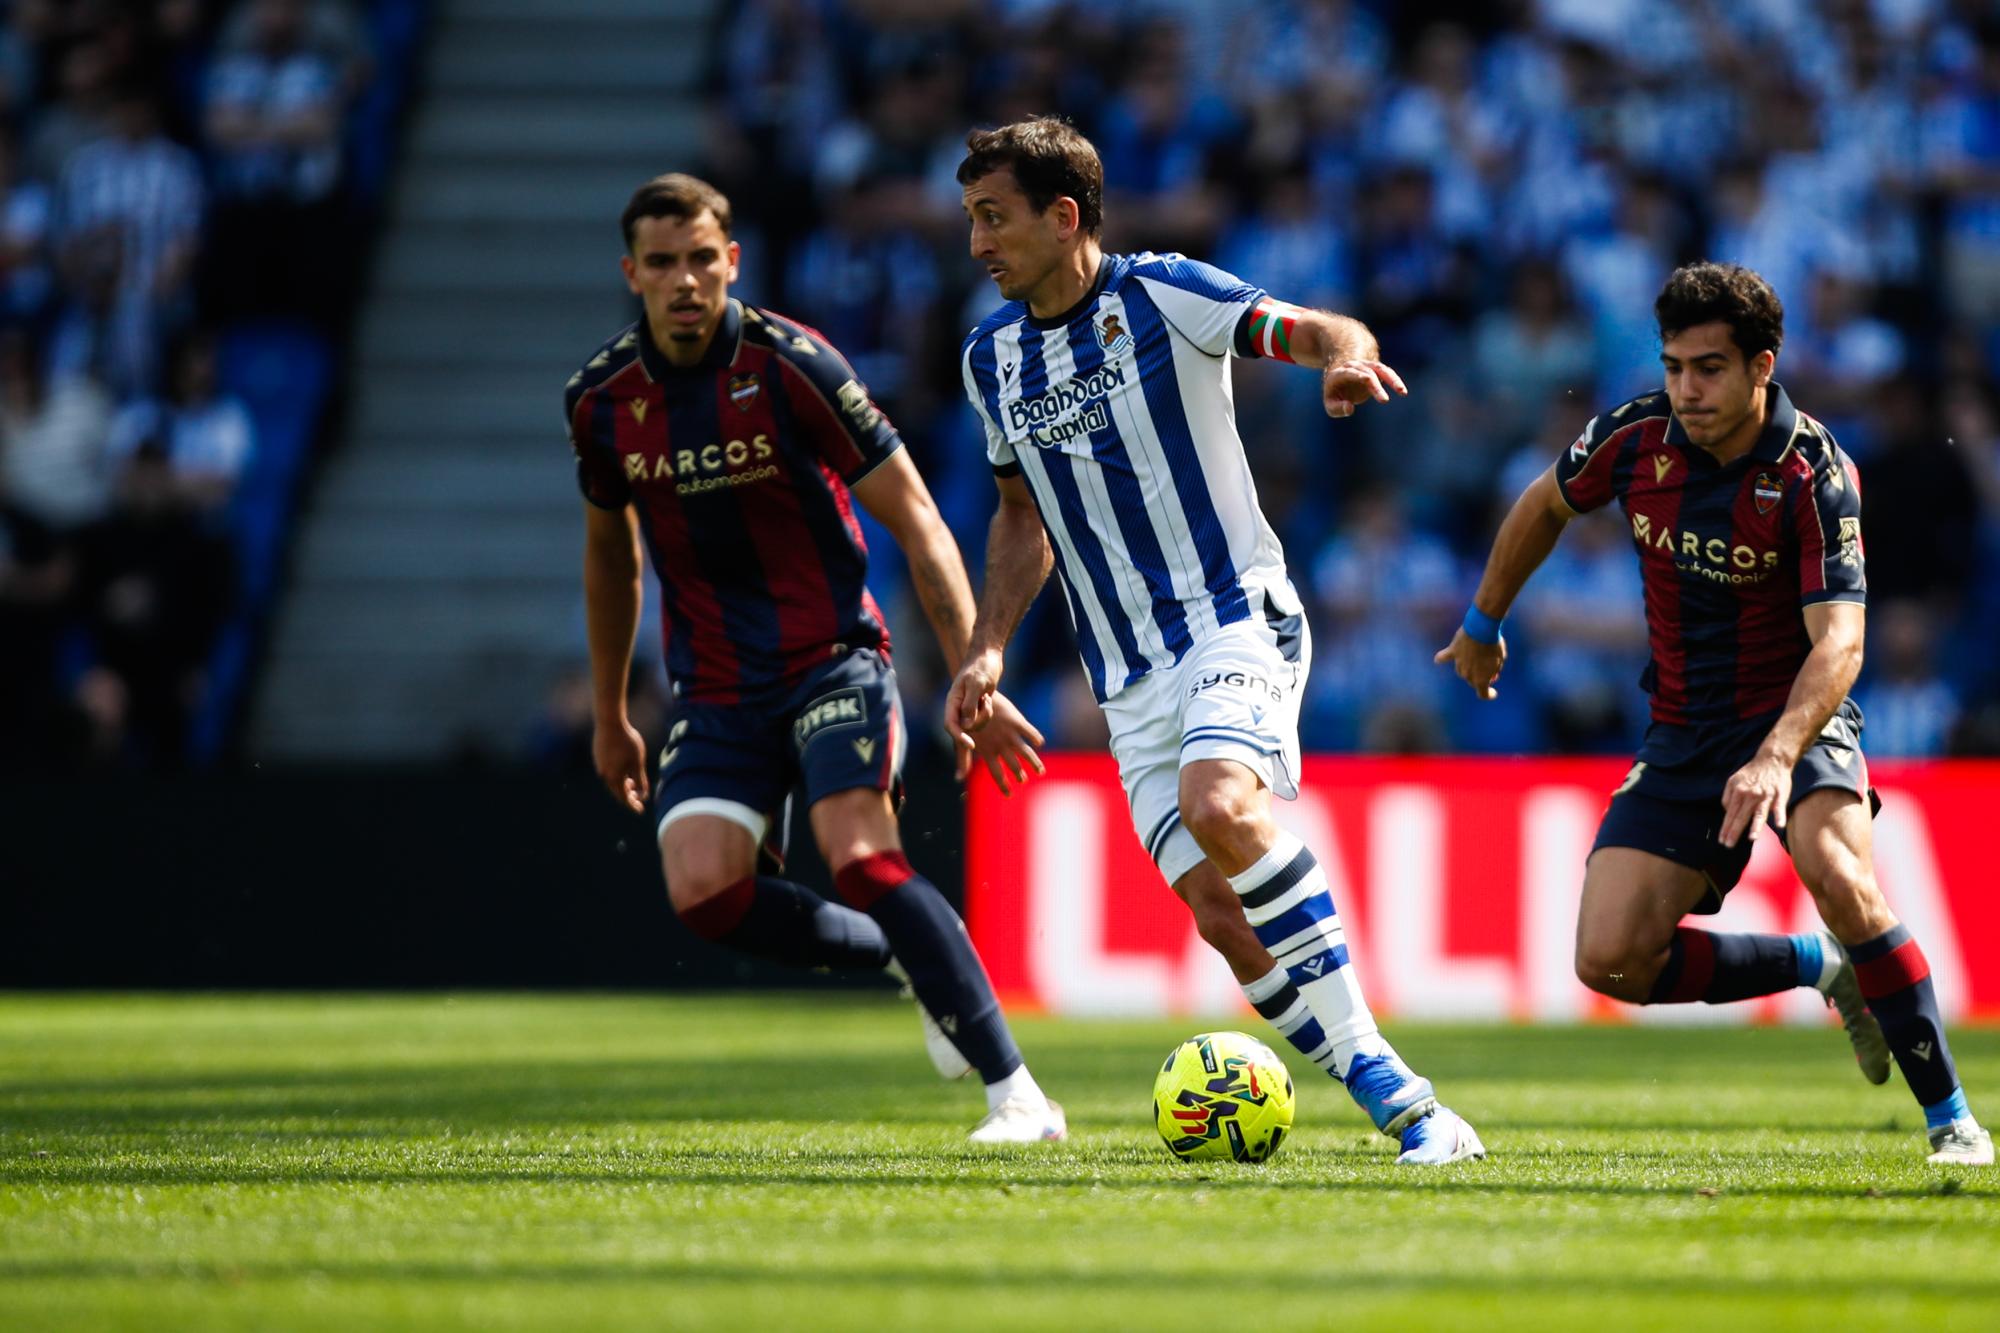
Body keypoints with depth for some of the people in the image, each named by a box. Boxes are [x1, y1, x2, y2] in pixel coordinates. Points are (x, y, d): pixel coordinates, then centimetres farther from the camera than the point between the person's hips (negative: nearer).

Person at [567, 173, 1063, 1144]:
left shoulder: (788, 364, -14)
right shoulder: (601, 398, 0)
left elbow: (916, 523, -11)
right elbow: (610, 551, 18)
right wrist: (609, 718, 22)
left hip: (831, 655, -4)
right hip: (714, 687, 4)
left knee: (859, 857, -25)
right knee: (704, 892, -16)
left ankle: (1017, 1093, -19)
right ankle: (914, 965, 10)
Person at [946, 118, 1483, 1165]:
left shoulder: (1161, 295, -5)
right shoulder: (992, 357, 12)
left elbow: (1315, 330, -17)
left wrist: (1347, 357, -40)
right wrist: (987, 653, 14)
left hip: (1236, 622, -6)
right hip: (1128, 682, 6)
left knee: (1218, 807, -33)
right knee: (1221, 916, -9)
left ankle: (1379, 1070, -26)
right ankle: (1397, 1104, -1)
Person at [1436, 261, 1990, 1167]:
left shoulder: (1814, 474, -20)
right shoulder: (1635, 438, -7)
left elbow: (1839, 639, -30)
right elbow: (1546, 503, 15)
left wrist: (1776, 758, -45)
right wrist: (1483, 622, 26)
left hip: (1795, 716, -5)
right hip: (1682, 735, 5)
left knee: (1839, 875, -35)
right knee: (1611, 962, -10)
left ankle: (1951, 1118, -22)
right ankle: (1822, 968, 15)